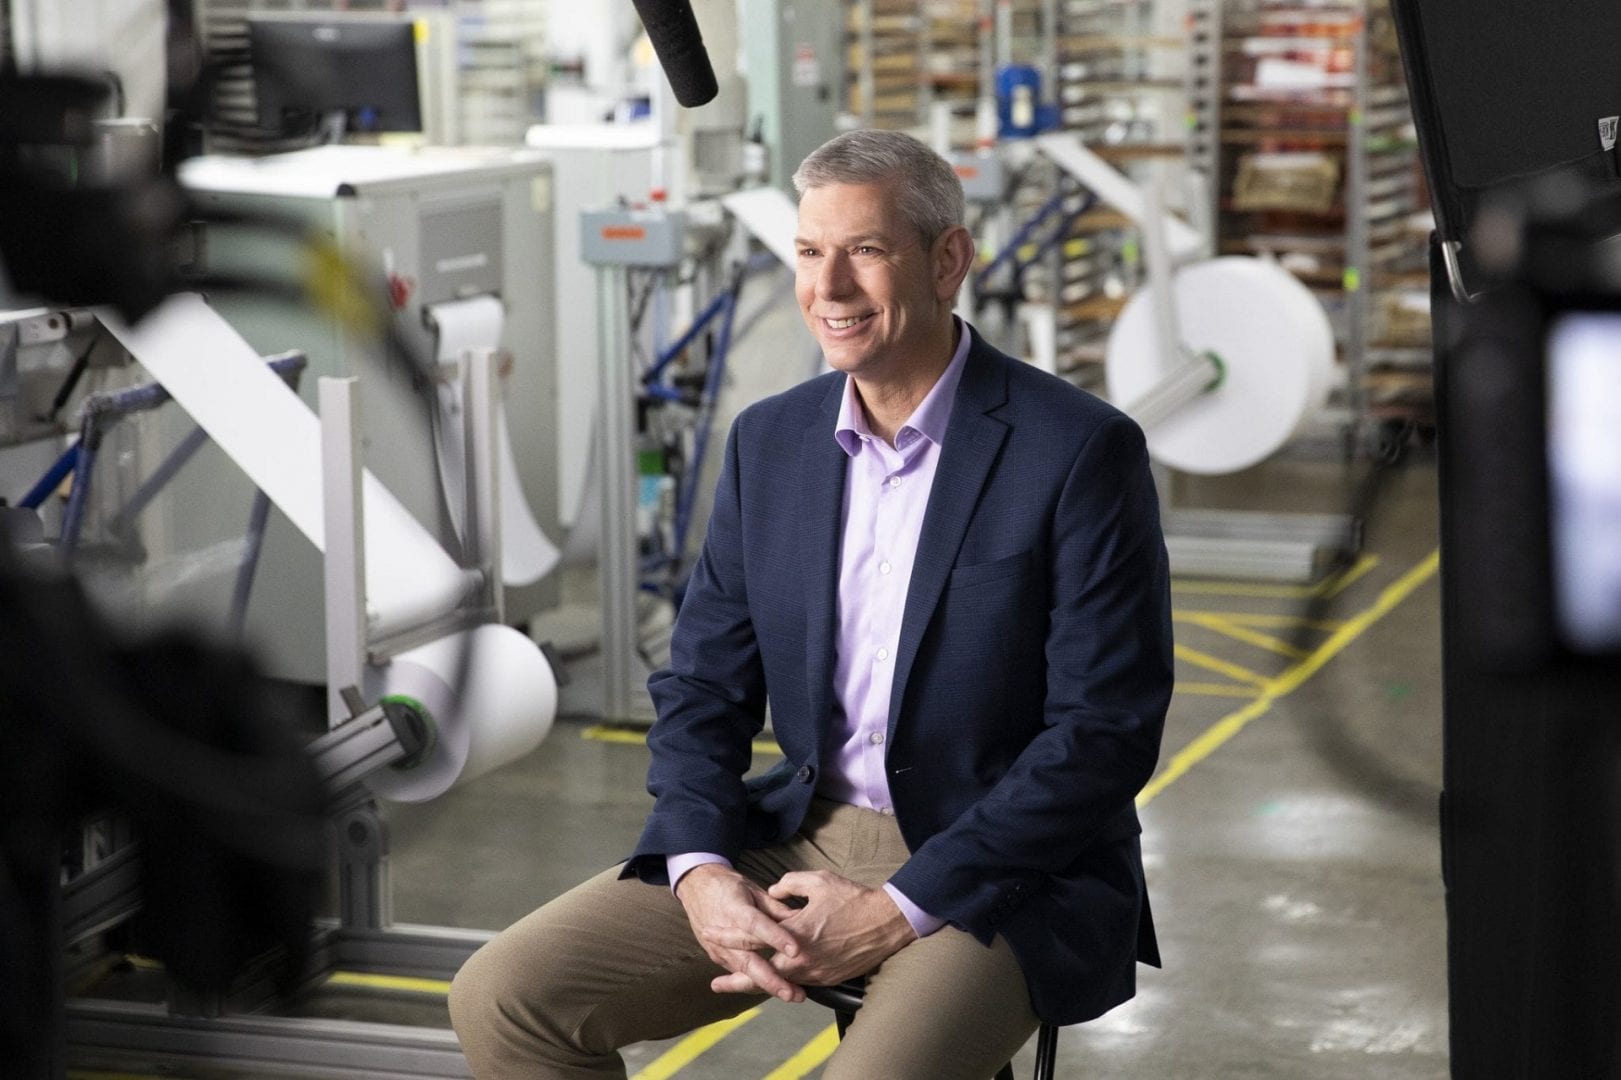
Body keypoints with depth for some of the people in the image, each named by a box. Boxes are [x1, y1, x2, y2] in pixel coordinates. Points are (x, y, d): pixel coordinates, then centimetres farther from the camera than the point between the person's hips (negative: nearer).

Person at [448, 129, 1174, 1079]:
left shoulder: (1081, 453, -11)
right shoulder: (771, 441, 7)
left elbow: (1106, 734, -14)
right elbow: (702, 688, 11)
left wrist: (898, 912, -18)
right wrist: (702, 874, -9)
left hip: (1002, 877, -5)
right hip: (797, 843, 6)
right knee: (505, 997, -10)